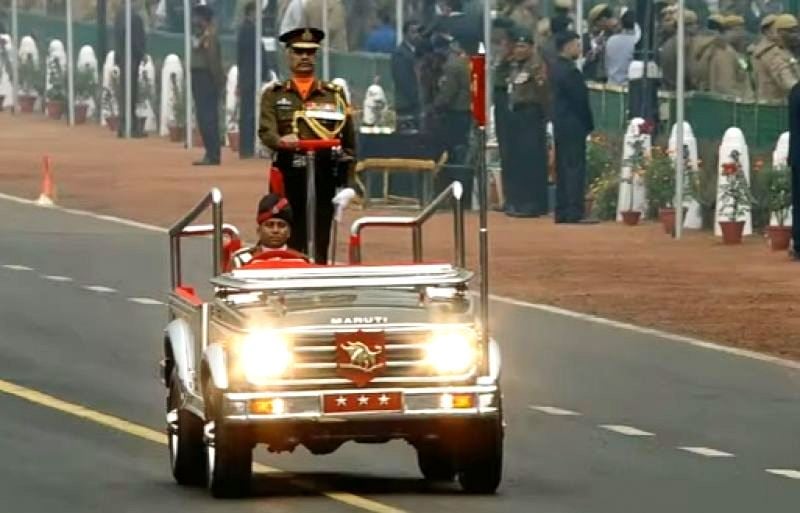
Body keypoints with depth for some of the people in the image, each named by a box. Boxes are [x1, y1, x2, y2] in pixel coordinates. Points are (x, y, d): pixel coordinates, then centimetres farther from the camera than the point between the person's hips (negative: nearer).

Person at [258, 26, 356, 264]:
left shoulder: (334, 94, 13)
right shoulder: (274, 95, 11)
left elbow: (349, 142, 11)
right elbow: (266, 132, -4)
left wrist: (348, 184, 4)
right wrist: (280, 141, -28)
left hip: (324, 179, 1)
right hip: (288, 179, -1)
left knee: (319, 247, -1)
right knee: (289, 246, -2)